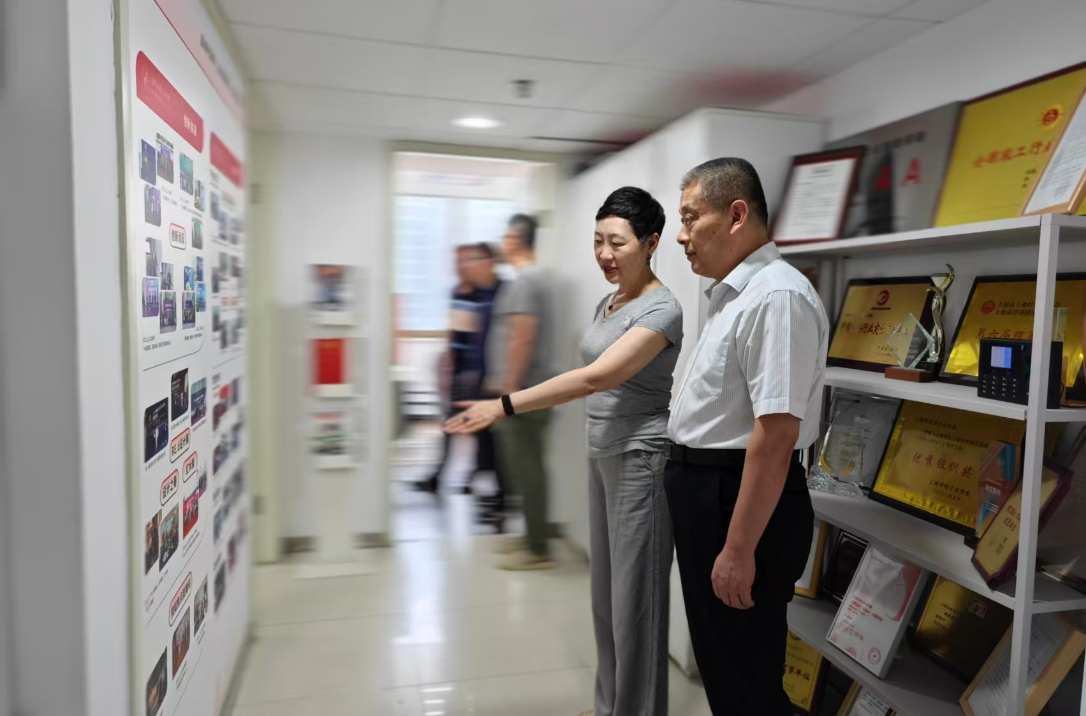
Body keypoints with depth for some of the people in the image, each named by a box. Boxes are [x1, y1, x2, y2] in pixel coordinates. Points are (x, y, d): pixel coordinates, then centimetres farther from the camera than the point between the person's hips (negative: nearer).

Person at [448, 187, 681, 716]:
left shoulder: (661, 309, -15)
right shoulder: (608, 303, 12)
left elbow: (595, 378, -26)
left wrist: (506, 406, -29)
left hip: (640, 460, -8)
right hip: (602, 455, 8)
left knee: (634, 598, 1)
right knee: (606, 592, 16)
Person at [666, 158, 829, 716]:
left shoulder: (776, 297, -23)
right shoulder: (733, 293, 11)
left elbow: (775, 436, -27)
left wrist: (739, 549, -25)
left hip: (741, 499, -10)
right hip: (707, 489, 10)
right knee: (719, 659, 24)